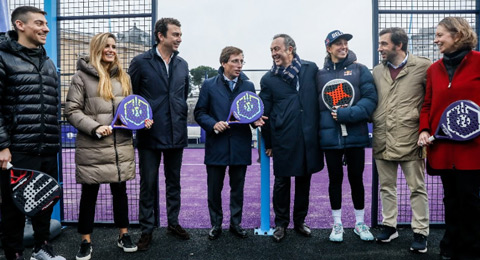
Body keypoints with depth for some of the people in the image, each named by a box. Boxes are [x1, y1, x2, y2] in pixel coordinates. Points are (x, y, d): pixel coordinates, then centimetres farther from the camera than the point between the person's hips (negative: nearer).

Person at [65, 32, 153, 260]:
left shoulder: (123, 77, 12)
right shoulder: (82, 76, -2)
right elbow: (71, 111, -5)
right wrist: (95, 127, -17)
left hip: (121, 146, 4)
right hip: (92, 147, -3)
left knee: (120, 191, 14)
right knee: (89, 193, 8)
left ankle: (123, 235, 29)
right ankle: (85, 241, 23)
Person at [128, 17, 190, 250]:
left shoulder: (182, 64, 8)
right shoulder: (141, 62, -5)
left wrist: (181, 119, 11)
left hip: (176, 133, 4)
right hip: (150, 134, -4)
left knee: (173, 182, 15)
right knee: (148, 184, 6)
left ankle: (173, 223, 30)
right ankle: (147, 229, 20)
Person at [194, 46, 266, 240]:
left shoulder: (248, 86, 8)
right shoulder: (209, 85, 1)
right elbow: (199, 113, 1)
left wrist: (257, 120, -11)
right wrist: (214, 124, -16)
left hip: (240, 146, 2)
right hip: (216, 145, -2)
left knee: (237, 188, 13)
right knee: (214, 188, 8)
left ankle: (236, 223, 29)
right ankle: (216, 224, 26)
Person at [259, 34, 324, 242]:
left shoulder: (311, 69, 5)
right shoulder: (268, 79, 3)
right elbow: (265, 113, 5)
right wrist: (268, 143, 5)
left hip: (309, 137, 2)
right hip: (283, 139, -1)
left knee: (304, 181, 13)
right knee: (282, 182, 6)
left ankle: (300, 221, 31)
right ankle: (281, 223, 25)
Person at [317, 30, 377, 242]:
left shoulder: (360, 70, 2)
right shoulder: (320, 74, 6)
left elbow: (370, 99, -8)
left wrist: (346, 114, -16)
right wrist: (320, 128, -4)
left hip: (355, 136, -1)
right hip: (330, 137, 1)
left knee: (356, 179, 10)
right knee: (335, 179, 10)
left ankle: (360, 223, 27)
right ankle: (337, 225, 24)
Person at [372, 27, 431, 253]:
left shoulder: (423, 67, -4)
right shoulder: (377, 71, 10)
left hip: (410, 139, -4)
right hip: (382, 141, 5)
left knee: (417, 188, 6)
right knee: (386, 187, 14)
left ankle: (420, 232, 18)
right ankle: (389, 226, 29)